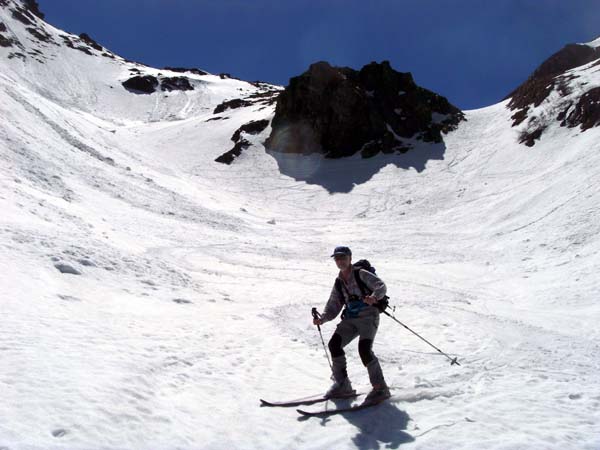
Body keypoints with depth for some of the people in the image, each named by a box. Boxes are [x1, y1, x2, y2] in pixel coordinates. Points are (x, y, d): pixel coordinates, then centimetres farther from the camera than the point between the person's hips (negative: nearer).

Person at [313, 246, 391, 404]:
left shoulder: (361, 274, -4)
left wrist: (374, 296, -38)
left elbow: (381, 286, -16)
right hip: (350, 318, 6)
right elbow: (332, 309, 13)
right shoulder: (338, 283, 15)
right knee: (334, 344, -10)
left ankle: (380, 388, -8)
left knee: (364, 349, -23)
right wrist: (322, 319, -7)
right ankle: (342, 384, 5)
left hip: (368, 316, -6)